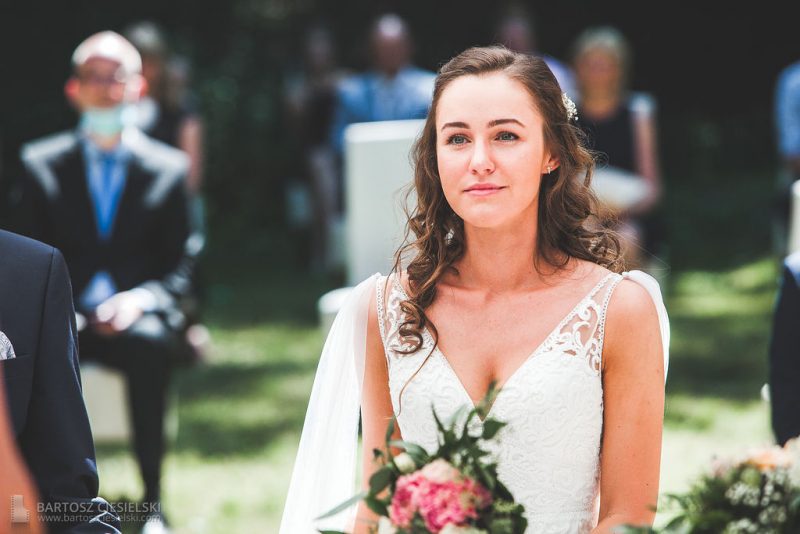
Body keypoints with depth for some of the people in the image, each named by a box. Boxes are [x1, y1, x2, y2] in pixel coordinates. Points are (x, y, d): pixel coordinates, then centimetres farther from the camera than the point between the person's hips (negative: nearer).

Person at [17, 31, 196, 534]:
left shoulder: (168, 167, 10)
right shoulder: (44, 163, 12)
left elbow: (182, 264, 7)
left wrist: (142, 301, -13)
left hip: (141, 317, -1)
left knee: (149, 343, -37)